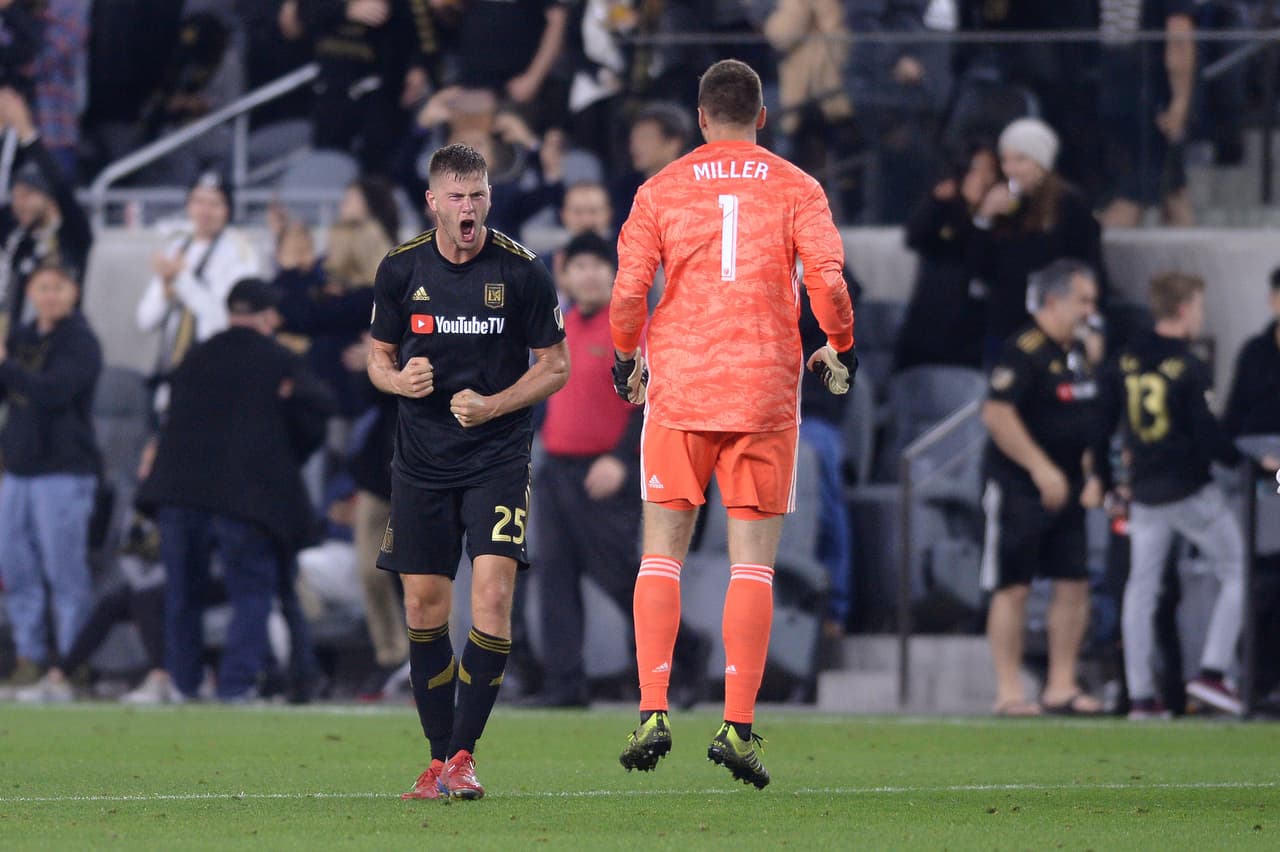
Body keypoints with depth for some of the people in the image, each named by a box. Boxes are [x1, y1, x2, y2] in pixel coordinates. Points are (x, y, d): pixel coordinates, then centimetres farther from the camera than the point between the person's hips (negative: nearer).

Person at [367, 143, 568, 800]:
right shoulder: (401, 269, 0)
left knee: (493, 595, -17)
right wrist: (401, 380, -12)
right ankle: (438, 758, 15)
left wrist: (495, 405, -13)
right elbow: (379, 357, 11)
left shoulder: (521, 271, -7)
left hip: (498, 456, -2)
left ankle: (463, 753, -10)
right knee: (424, 607, 3)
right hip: (421, 462, 3)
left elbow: (556, 364, 1)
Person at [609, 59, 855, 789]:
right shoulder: (795, 189, 4)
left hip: (677, 388, 0)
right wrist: (840, 348, 10)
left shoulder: (661, 190, 5)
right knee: (754, 561, 2)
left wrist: (627, 361, 16)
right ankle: (738, 725, -6)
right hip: (766, 387, 0)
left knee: (662, 555, 7)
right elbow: (828, 281, -7)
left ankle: (653, 712, -5)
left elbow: (629, 293, -1)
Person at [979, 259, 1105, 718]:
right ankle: (1008, 692, -1)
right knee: (1013, 589, -4)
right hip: (1019, 489, -9)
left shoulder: (1078, 352, 14)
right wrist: (1042, 469, -24)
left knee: (1074, 584, 5)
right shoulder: (1023, 351, -15)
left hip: (1067, 489, 9)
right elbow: (997, 414, -22)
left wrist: (1092, 475, 16)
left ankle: (1061, 687, 12)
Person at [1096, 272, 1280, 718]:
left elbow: (1102, 421, 6)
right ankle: (1212, 672, -3)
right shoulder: (1190, 368, -14)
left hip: (1144, 493, 6)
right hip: (1193, 492, -6)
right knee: (1238, 573, 8)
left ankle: (1140, 695, 8)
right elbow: (1208, 436, -18)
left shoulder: (1125, 362, 3)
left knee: (1142, 586, 11)